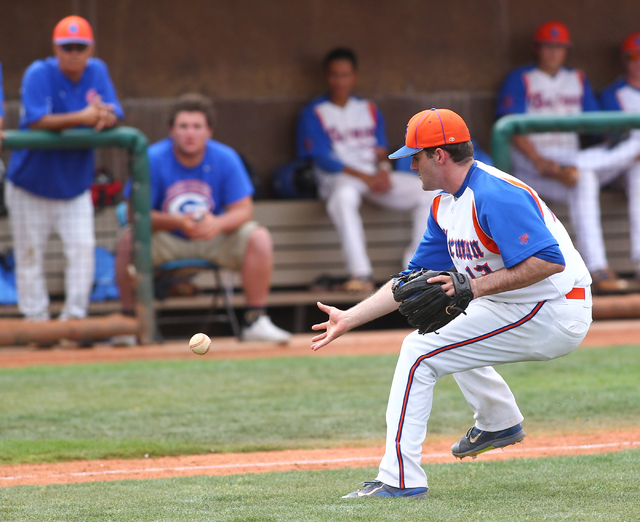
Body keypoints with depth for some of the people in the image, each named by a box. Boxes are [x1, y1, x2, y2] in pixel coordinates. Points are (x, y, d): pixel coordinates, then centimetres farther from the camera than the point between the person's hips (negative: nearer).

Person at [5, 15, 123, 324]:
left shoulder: (97, 71, -2)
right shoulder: (39, 74, -17)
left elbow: (115, 115, -7)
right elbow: (36, 122, -28)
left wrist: (104, 118, -32)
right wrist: (83, 117, -38)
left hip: (75, 187, 3)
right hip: (31, 184, -3)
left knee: (83, 247, -8)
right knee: (29, 253, 1)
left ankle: (74, 317, 0)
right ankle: (36, 320, 10)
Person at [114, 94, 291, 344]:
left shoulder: (225, 159, -9)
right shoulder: (153, 159, -14)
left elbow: (243, 209, -10)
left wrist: (218, 224, -33)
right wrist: (179, 222, -33)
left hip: (215, 237, 2)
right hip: (166, 242, -2)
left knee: (258, 237, -23)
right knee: (128, 240, -31)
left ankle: (256, 321, -16)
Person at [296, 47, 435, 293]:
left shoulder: (369, 110, 20)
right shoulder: (314, 114, 3)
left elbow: (381, 150, 15)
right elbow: (322, 158, -6)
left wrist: (383, 169, -10)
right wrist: (364, 177, -15)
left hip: (375, 178, 5)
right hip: (339, 179, -5)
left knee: (429, 191, -15)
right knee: (344, 196, -42)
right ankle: (361, 274, -47)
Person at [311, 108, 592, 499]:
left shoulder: (494, 196, -21)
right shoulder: (446, 204, 11)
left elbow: (549, 261, -30)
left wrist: (474, 287, -30)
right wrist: (350, 319, 11)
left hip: (552, 316, -11)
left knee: (420, 351, -13)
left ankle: (401, 478, -13)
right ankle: (500, 422, 41)